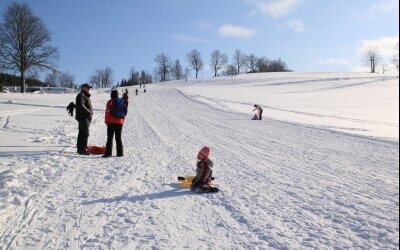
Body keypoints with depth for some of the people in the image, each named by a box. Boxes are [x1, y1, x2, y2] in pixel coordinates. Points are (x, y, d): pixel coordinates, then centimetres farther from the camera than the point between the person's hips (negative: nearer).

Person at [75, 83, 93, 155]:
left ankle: (80, 148, 20)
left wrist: (90, 112, 13)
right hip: (83, 117, -10)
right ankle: (82, 149, -11)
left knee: (82, 133, 13)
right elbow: (81, 105, -22)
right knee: (85, 133, -12)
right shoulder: (81, 95, -10)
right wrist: (88, 112, -22)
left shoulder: (86, 96, 22)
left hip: (86, 117, 10)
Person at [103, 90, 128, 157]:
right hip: (120, 122, 4)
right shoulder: (123, 102, 9)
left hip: (112, 122, -4)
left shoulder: (110, 102, -5)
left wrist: (106, 121, -1)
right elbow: (124, 112, 12)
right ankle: (120, 153, 9)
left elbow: (107, 112, -8)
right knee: (118, 138, 10)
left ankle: (108, 152, -5)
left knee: (110, 137, -1)